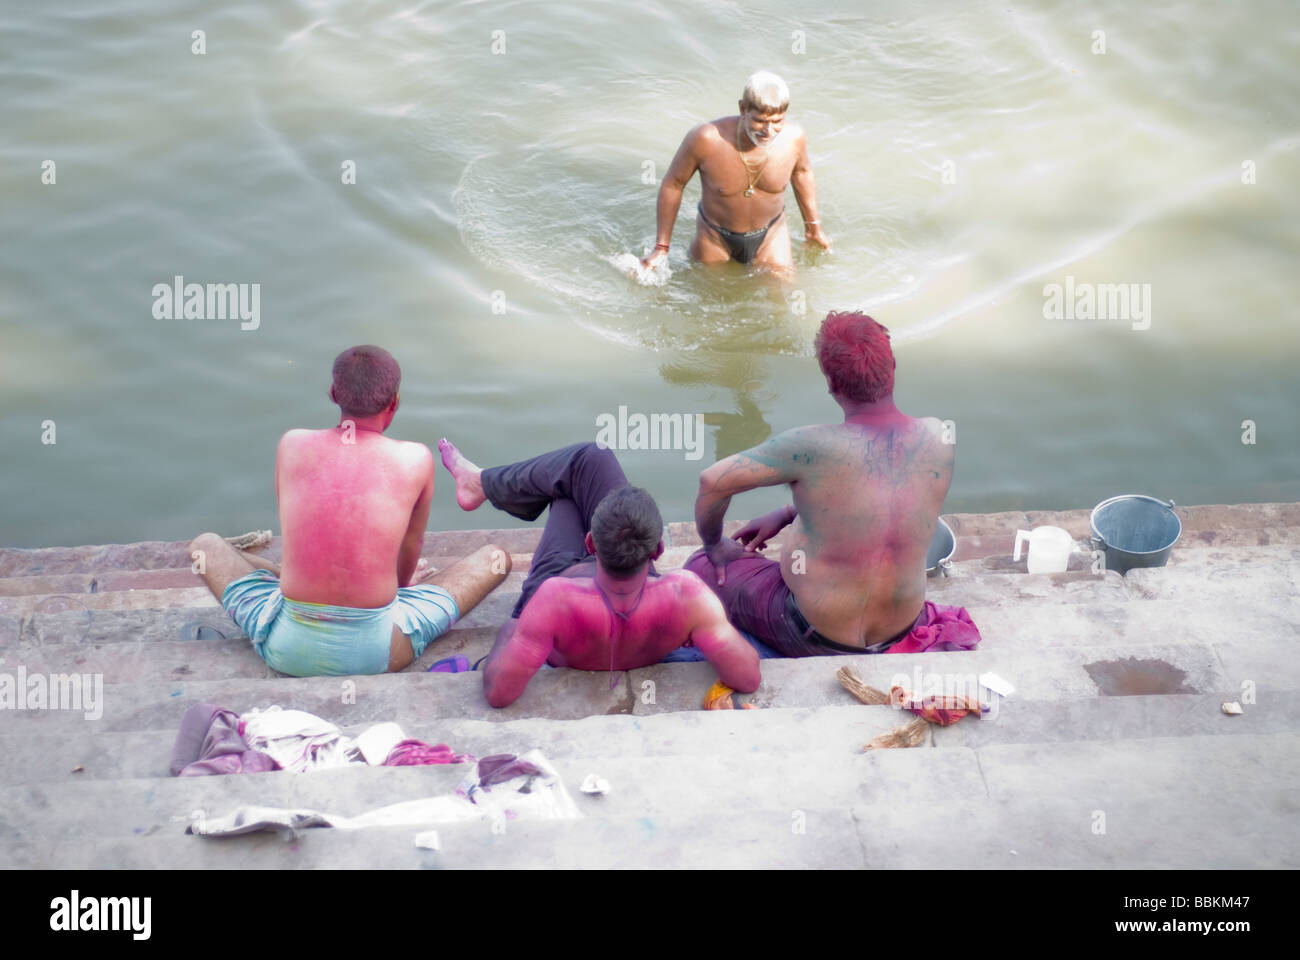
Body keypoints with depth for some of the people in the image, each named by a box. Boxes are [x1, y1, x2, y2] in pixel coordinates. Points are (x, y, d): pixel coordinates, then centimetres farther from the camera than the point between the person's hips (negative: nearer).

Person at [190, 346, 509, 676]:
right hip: (377, 652, -2)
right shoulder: (416, 459, -4)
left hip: (287, 649, 2)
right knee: (496, 557, 14)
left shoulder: (292, 445, 1)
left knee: (204, 545, 26)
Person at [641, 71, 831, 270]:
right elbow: (673, 183, -16)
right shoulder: (705, 139, -33)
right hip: (716, 238, -1)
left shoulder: (793, 137, -24)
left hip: (770, 235, 2)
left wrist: (813, 227, 14)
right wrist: (661, 248, -12)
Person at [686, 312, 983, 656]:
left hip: (817, 639, -5)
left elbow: (713, 481, -20)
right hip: (903, 626, 5)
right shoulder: (937, 438, -11)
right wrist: (785, 515, 11)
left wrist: (714, 544, 1)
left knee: (700, 567, 17)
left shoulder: (812, 447, -27)